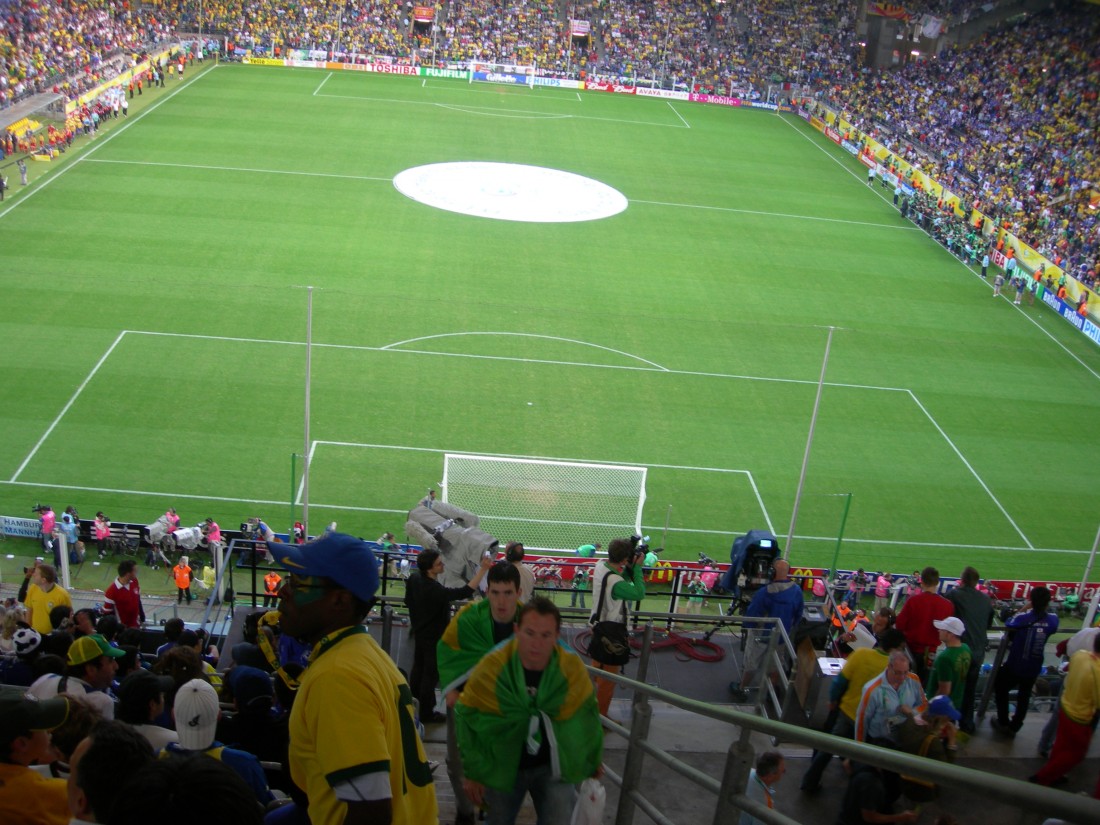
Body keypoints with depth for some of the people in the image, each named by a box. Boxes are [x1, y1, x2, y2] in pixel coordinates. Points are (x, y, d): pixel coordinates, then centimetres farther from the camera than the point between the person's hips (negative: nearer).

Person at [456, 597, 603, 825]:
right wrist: (473, 771, -5)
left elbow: (586, 716, 0)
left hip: (554, 765, 0)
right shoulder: (493, 667, -20)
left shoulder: (572, 668, -16)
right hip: (503, 765, 0)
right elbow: (469, 716, -8)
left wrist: (592, 763, 9)